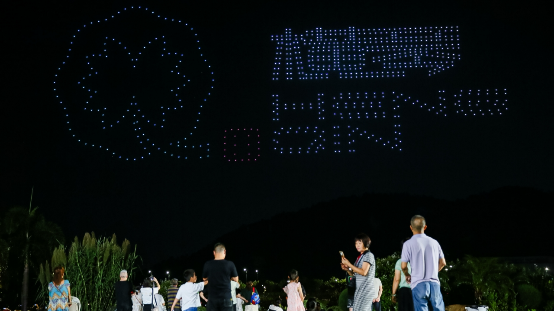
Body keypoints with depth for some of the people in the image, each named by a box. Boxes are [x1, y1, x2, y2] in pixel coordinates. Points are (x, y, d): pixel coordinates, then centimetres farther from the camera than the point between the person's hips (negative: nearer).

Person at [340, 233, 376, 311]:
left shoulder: (369, 255, -4)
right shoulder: (360, 257, 19)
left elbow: (364, 272, -17)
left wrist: (348, 264, -13)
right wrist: (347, 269, 3)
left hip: (365, 290, -8)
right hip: (357, 291, 8)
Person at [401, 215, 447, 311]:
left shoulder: (408, 244, -3)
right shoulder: (434, 242, 9)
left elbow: (403, 266, -1)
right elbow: (442, 263, 14)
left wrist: (408, 275, 19)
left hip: (418, 284, -3)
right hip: (434, 283, 3)